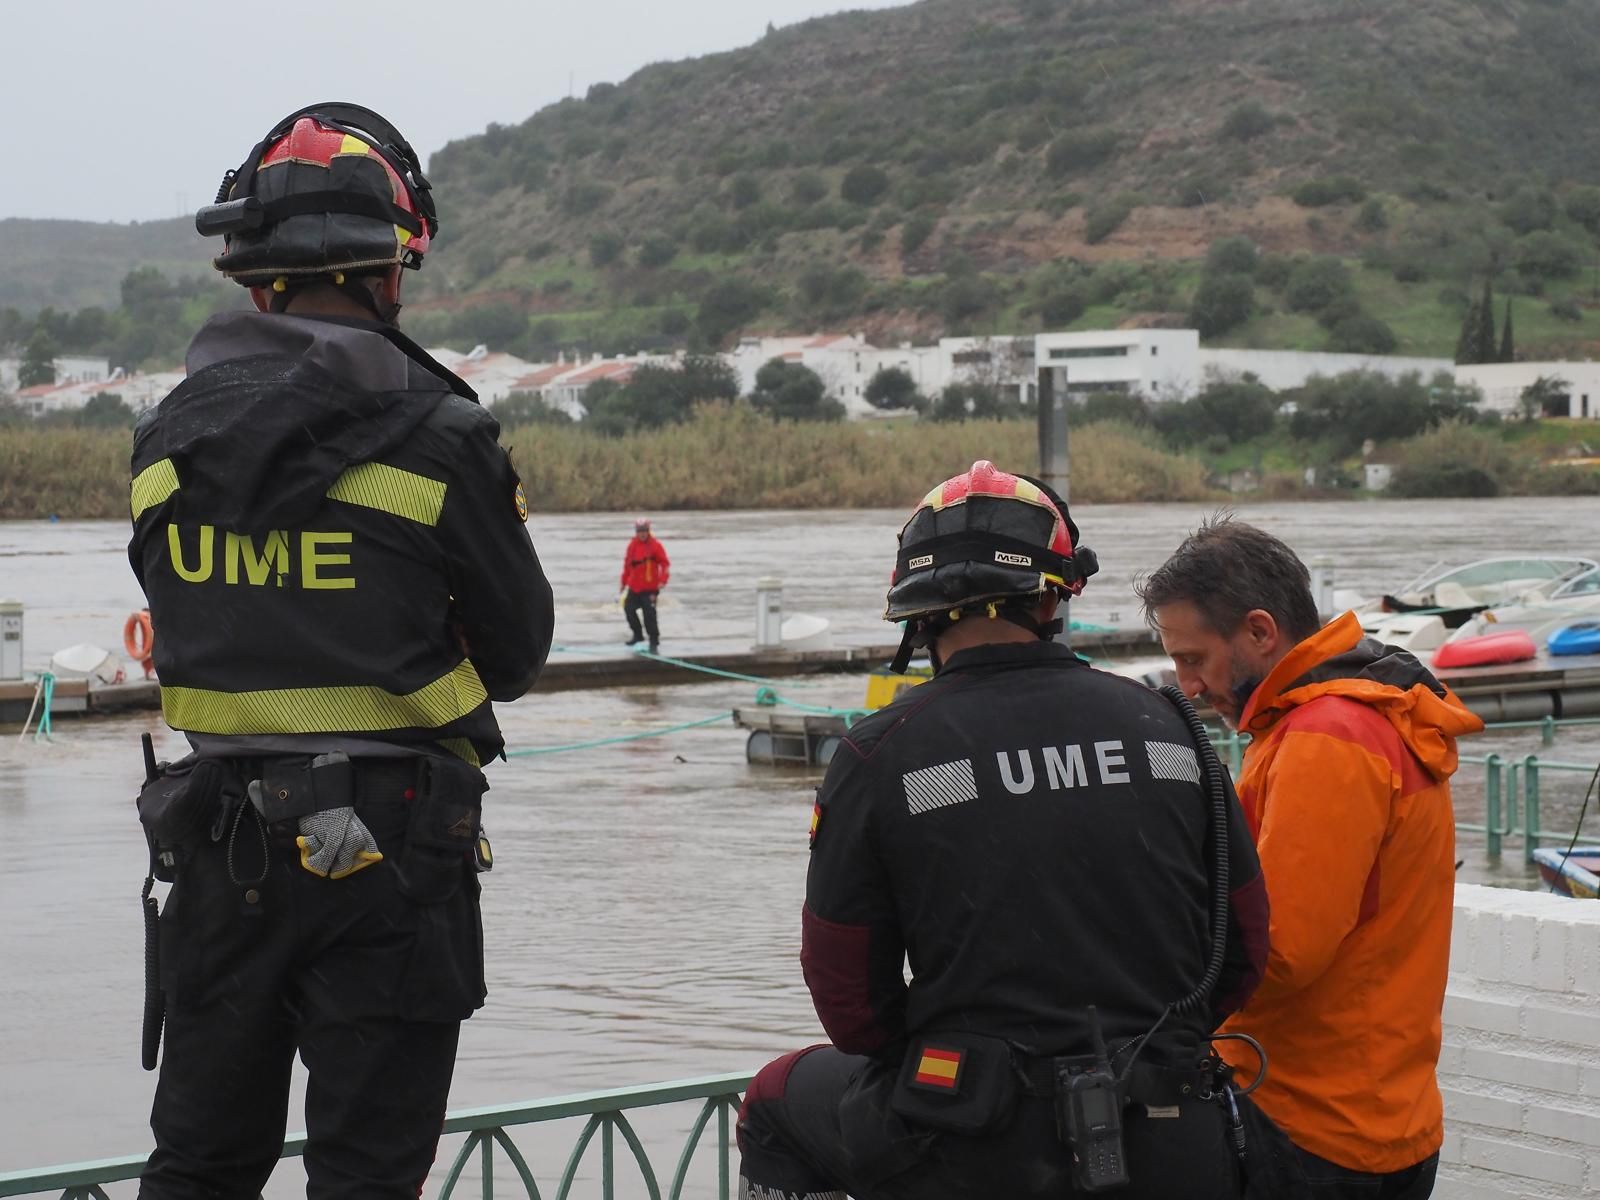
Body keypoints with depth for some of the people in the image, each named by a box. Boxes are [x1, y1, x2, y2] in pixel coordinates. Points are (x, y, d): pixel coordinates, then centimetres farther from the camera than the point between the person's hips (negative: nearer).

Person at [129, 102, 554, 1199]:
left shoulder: (170, 437, 2)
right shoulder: (437, 436, -12)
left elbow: (190, 628, 8)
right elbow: (519, 649, -2)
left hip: (214, 836, 4)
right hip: (387, 843, -4)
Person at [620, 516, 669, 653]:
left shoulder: (655, 545, -10)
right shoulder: (632, 545, 5)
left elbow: (665, 563, -10)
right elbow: (627, 563, 14)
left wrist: (662, 580, -19)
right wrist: (624, 581, 18)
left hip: (650, 587, -6)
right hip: (634, 586, 6)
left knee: (649, 615, -9)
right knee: (629, 610, 10)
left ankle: (654, 643, -2)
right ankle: (637, 635, 31)